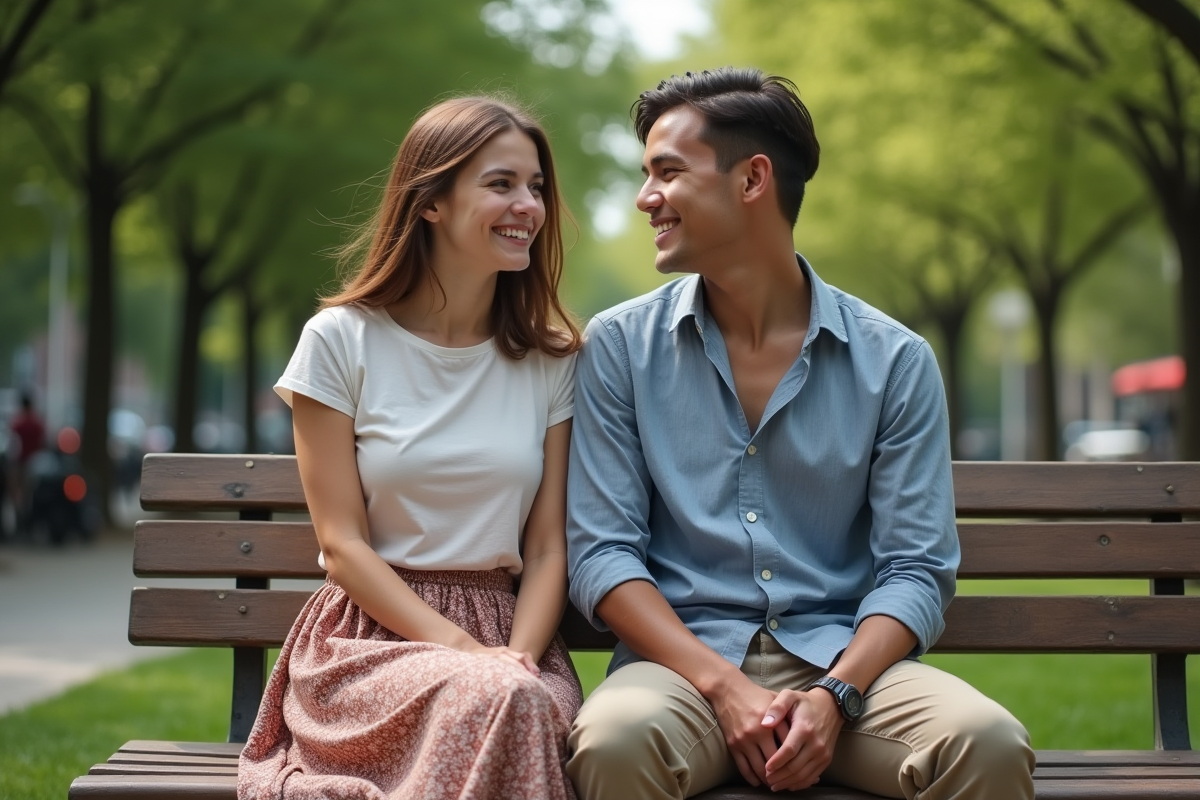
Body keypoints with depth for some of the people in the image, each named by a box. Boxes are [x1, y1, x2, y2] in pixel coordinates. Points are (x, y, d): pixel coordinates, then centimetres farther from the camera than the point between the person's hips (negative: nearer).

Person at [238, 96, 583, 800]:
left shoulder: (552, 360, 9)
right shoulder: (341, 341, 1)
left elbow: (548, 546, 4)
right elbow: (343, 546, -4)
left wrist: (518, 655, -15)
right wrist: (467, 653, -15)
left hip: (510, 629, 3)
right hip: (369, 632, -2)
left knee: (544, 712, -33)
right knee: (490, 701, -35)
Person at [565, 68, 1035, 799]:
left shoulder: (894, 361, 4)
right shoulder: (620, 347, 4)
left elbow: (916, 568, 1)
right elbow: (602, 553, -1)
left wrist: (833, 697, -17)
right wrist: (725, 687, -15)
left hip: (842, 658, 1)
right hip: (687, 659, 0)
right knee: (613, 740, -34)